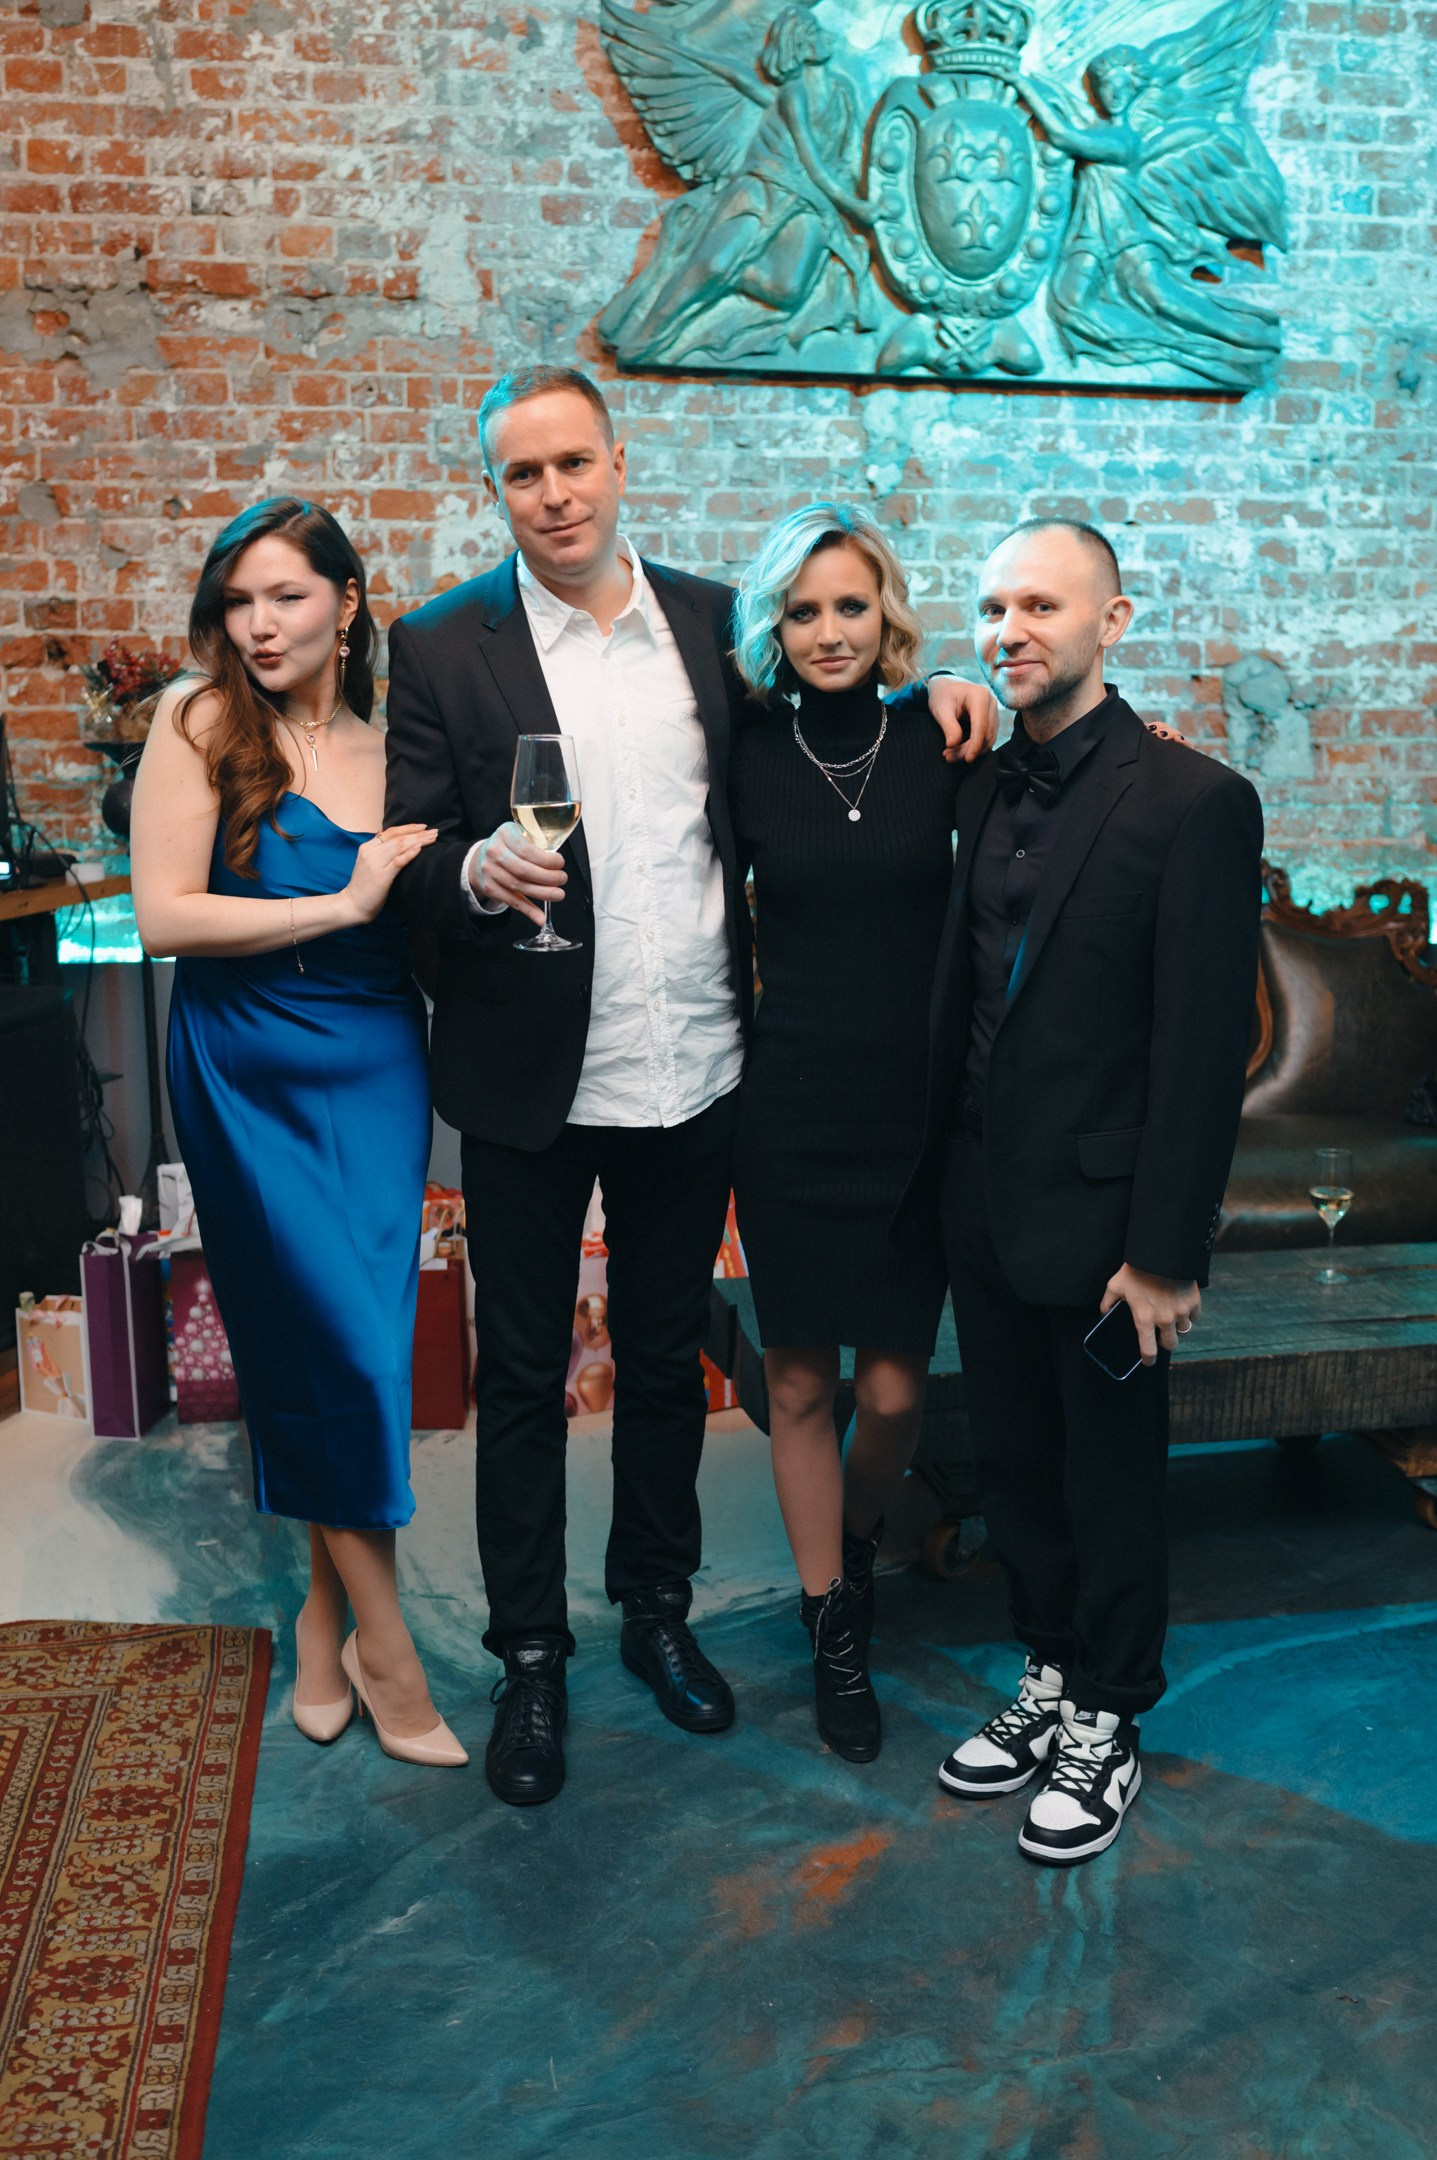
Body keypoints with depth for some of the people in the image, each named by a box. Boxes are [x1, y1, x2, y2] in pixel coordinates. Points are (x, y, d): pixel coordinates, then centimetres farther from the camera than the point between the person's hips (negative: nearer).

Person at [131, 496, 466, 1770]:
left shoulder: (389, 743, 6)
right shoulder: (200, 724, -4)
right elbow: (164, 914, -13)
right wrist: (344, 903, -15)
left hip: (378, 1074, 4)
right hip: (251, 1078, -3)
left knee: (359, 1345, 6)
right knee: (335, 1347, -3)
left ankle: (326, 1619, 25)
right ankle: (385, 1646, 14)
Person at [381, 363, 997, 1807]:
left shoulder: (709, 619, 5)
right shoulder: (443, 647, -4)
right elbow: (410, 858, -5)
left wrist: (922, 690, 1)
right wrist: (475, 871, -27)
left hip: (692, 1076, 3)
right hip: (531, 1081, -2)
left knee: (667, 1358, 17)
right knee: (522, 1375, 10)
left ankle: (657, 1608, 37)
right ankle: (529, 1656, 28)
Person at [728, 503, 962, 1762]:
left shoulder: (941, 746, -1)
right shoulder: (748, 760, -1)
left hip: (919, 1107, 0)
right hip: (793, 1113, 0)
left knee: (896, 1390, 4)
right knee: (801, 1385, 8)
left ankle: (856, 1540, 38)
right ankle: (834, 1627, 28)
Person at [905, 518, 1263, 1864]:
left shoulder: (1193, 802, -13)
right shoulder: (980, 788, 7)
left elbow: (1205, 1047, -15)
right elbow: (962, 997, 9)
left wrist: (1164, 1248, -16)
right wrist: (935, 1174, 7)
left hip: (1099, 1221, -6)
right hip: (984, 1208, 6)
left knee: (1111, 1485, 11)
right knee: (1015, 1468, 18)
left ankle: (1107, 1722, 30)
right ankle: (1048, 1678, 38)